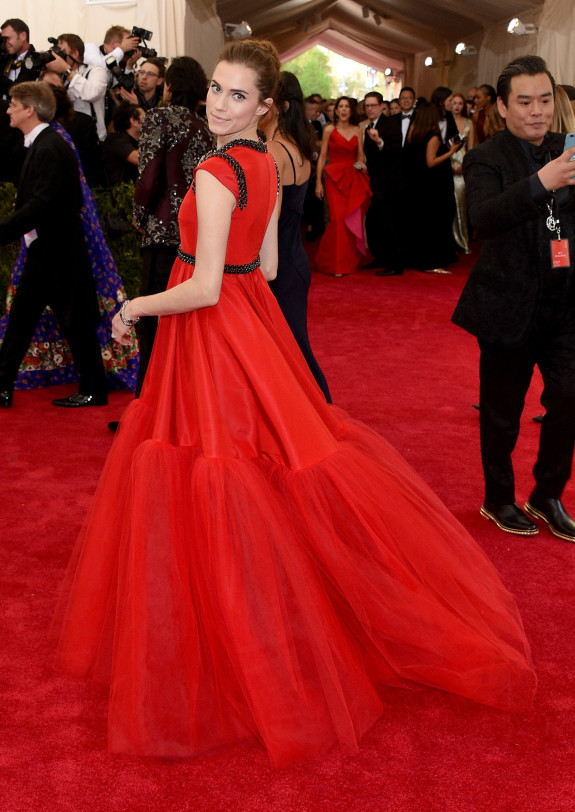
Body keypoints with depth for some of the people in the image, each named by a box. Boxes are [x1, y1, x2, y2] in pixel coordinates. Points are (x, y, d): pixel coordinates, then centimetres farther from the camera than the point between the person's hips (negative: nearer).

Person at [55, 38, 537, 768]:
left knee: (218, 488, 0)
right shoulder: (264, 164, 7)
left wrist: (136, 308, -9)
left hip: (211, 333, -9)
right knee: (273, 467, 16)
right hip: (251, 316, 9)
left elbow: (204, 288, -23)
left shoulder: (215, 173, -19)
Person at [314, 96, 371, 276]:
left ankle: (351, 261, 16)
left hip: (354, 180, 3)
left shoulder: (357, 130, 11)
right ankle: (336, 264, -4)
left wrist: (363, 165, -10)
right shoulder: (329, 130, 3)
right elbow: (322, 157, 2)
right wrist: (318, 182, -3)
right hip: (335, 178, -3)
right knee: (338, 218, -11)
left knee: (354, 219, 2)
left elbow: (361, 156, 13)